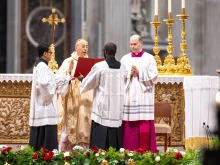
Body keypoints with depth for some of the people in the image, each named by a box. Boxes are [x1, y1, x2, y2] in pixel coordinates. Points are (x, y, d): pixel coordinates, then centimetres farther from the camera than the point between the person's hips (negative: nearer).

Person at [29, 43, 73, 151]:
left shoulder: (40, 65, 17)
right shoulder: (42, 67, -16)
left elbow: (52, 78, 21)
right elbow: (44, 83, -29)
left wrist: (68, 78, 18)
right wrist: (54, 87, -12)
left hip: (41, 105, 11)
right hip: (45, 105, -11)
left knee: (40, 132, 9)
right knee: (46, 131, -9)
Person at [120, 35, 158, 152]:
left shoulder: (149, 58, 6)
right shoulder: (125, 59, 13)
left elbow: (153, 76, -3)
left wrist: (139, 73, -10)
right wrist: (129, 74, -9)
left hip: (143, 97, -2)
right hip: (129, 97, 2)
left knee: (144, 127, -6)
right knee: (129, 126, -2)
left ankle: (145, 151, -3)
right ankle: (128, 151, 2)